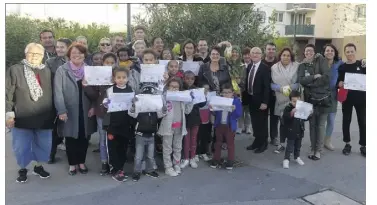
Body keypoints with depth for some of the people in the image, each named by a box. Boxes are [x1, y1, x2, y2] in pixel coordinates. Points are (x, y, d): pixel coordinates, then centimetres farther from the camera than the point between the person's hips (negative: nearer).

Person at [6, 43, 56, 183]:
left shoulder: (47, 72, 8)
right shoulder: (15, 70, -2)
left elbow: (51, 95, 10)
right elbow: (7, 93, -4)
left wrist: (54, 114, 9)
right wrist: (8, 113, -10)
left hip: (43, 119, 3)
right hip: (22, 119, -2)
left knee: (44, 146, 12)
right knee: (21, 147, 9)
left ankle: (39, 167, 33)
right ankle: (22, 170, 30)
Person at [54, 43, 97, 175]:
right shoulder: (62, 70, -2)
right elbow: (58, 92, -8)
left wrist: (93, 106, -4)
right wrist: (61, 110, -15)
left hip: (86, 111, 2)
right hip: (69, 111, -2)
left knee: (84, 138, 10)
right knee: (71, 138, 9)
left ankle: (81, 162, 27)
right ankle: (72, 164, 24)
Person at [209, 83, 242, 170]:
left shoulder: (236, 101, -7)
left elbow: (239, 114, -11)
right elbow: (215, 113, 5)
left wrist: (234, 110, -29)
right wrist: (212, 109, -15)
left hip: (230, 126, -3)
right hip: (219, 124, 4)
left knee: (230, 143, 7)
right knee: (218, 143, 14)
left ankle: (230, 161, 17)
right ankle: (216, 160, 25)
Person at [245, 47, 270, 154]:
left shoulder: (265, 68, -14)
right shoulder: (249, 67, 8)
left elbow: (267, 86, -17)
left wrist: (265, 102, -20)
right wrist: (246, 96, 5)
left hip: (260, 100, -6)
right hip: (251, 99, 6)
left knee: (262, 122, 7)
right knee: (254, 121, 16)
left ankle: (263, 144, 22)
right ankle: (257, 141, 31)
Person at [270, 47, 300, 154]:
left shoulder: (296, 66, -3)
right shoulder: (274, 67, 2)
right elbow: (272, 84, 1)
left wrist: (290, 87, -18)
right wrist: (281, 88, -15)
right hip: (280, 100, 2)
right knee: (282, 122, 10)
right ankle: (281, 144, 21)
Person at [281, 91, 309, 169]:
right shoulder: (288, 108, -14)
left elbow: (305, 118, 10)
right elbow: (285, 118, -28)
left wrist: (309, 115, -9)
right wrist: (291, 113, -41)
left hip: (300, 131, 5)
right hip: (291, 131, -5)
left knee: (298, 146, 20)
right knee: (290, 146, 0)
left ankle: (297, 157, 37)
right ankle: (286, 159, 9)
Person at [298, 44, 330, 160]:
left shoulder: (321, 61, -1)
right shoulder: (302, 66, 7)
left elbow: (327, 76, -14)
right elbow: (301, 80, -9)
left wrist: (310, 83, -13)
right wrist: (314, 77, -18)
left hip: (323, 98, -2)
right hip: (310, 99, 2)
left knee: (321, 125, 2)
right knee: (312, 125, 9)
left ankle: (318, 150, 12)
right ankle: (312, 148, 20)